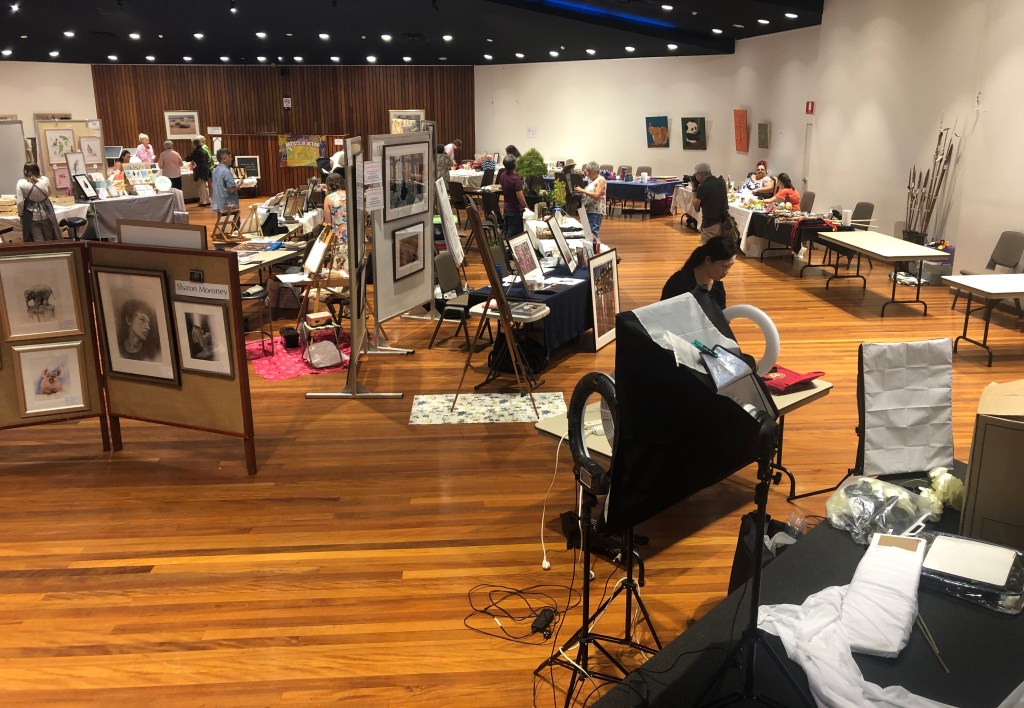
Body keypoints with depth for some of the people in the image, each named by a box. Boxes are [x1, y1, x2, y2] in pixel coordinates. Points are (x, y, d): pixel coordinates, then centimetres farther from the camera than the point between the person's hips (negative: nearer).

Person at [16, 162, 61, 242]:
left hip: (31, 216, -2)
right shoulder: (45, 180, -7)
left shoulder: (21, 183, -12)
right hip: (46, 214, 2)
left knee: (37, 241, 5)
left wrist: (20, 214, 1)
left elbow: (20, 202, -12)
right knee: (49, 239, 15)